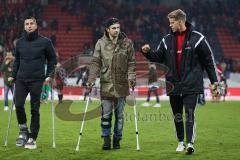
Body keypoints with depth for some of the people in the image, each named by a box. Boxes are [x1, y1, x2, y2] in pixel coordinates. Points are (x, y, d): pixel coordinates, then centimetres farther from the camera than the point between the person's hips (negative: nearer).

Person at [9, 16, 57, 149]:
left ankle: (32, 138, 7)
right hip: (21, 80, 2)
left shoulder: (45, 42, 0)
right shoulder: (20, 42, 9)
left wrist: (49, 75, -1)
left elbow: (52, 59, 8)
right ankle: (23, 130, 11)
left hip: (37, 80, -2)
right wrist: (13, 75, 11)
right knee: (18, 105, -12)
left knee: (35, 110, -1)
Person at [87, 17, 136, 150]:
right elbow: (95, 62, -1)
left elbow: (131, 63, 3)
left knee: (119, 114, 8)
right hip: (106, 84, -1)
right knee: (106, 114, -2)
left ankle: (117, 139, 19)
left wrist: (131, 77, -11)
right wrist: (91, 79, -11)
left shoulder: (127, 43, 2)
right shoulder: (101, 43, 1)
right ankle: (106, 139, 9)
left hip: (121, 84, 1)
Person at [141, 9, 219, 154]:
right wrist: (148, 52, -5)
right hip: (173, 85, 4)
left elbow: (208, 59, 1)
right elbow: (158, 57, 16)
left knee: (190, 114, -12)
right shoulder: (167, 40, 7)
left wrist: (214, 80, 0)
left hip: (191, 85, -4)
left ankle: (190, 143, -14)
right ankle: (181, 142, 22)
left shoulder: (197, 38, -4)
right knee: (177, 116, 11)